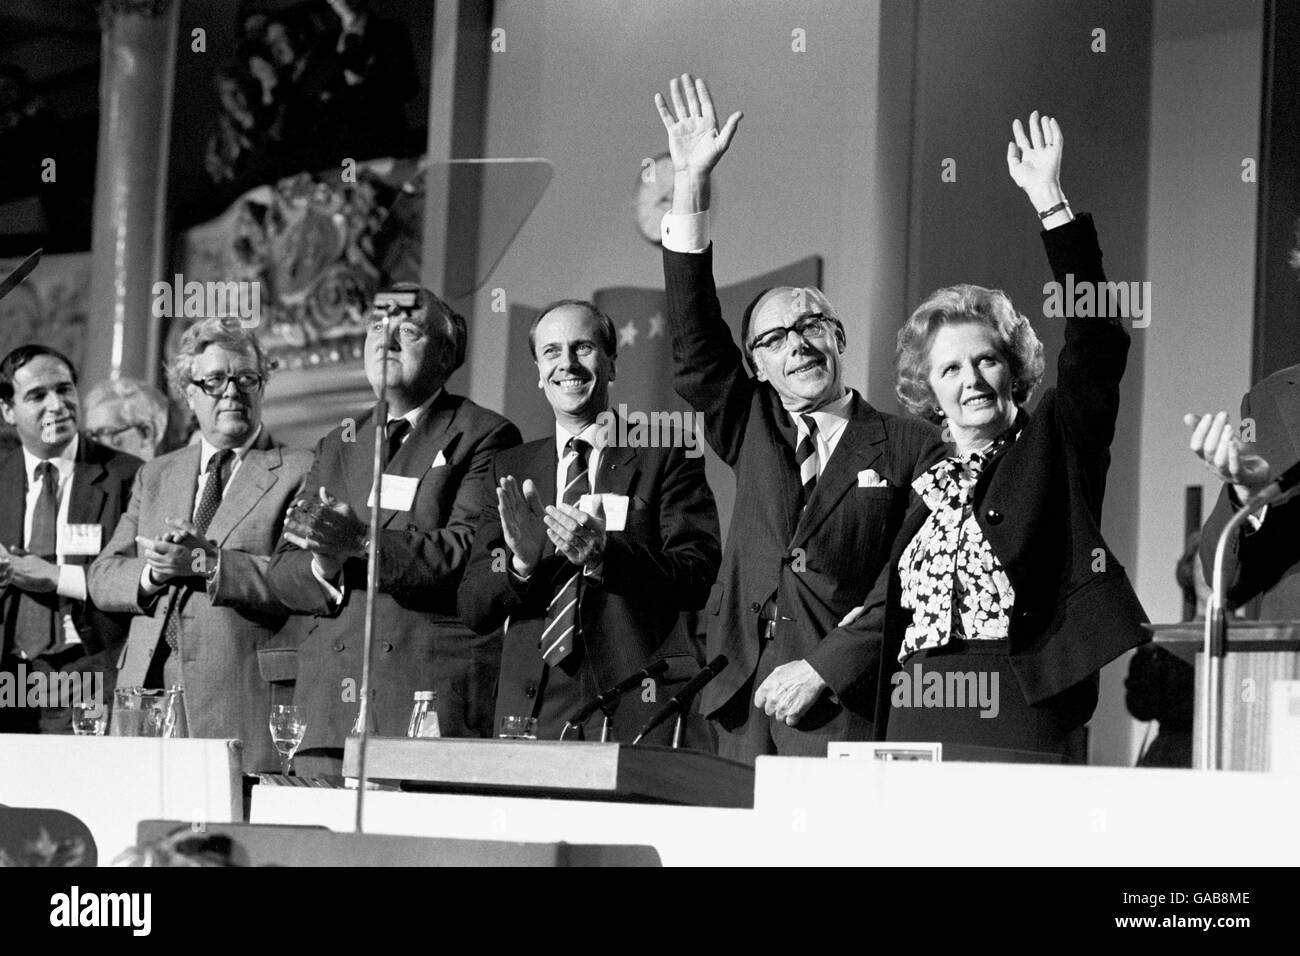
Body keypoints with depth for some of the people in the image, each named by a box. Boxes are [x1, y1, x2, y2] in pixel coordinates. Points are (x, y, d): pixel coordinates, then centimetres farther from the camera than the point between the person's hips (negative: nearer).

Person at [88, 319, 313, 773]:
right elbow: (103, 577, 16)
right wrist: (153, 573, -5)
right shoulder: (156, 475, 21)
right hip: (148, 690, 4)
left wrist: (208, 563, -16)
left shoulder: (302, 472, 3)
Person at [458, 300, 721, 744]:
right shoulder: (511, 469, 15)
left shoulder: (666, 455, 6)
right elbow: (474, 610, 8)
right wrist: (520, 562, -12)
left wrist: (604, 553, -20)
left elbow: (697, 579, -5)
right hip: (531, 709, 3)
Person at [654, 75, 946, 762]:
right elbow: (693, 340, 7)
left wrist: (823, 668, -10)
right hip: (744, 708, 4)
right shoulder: (752, 432, 17)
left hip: (849, 708, -4)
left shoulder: (912, 448, 5)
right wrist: (691, 185, 0)